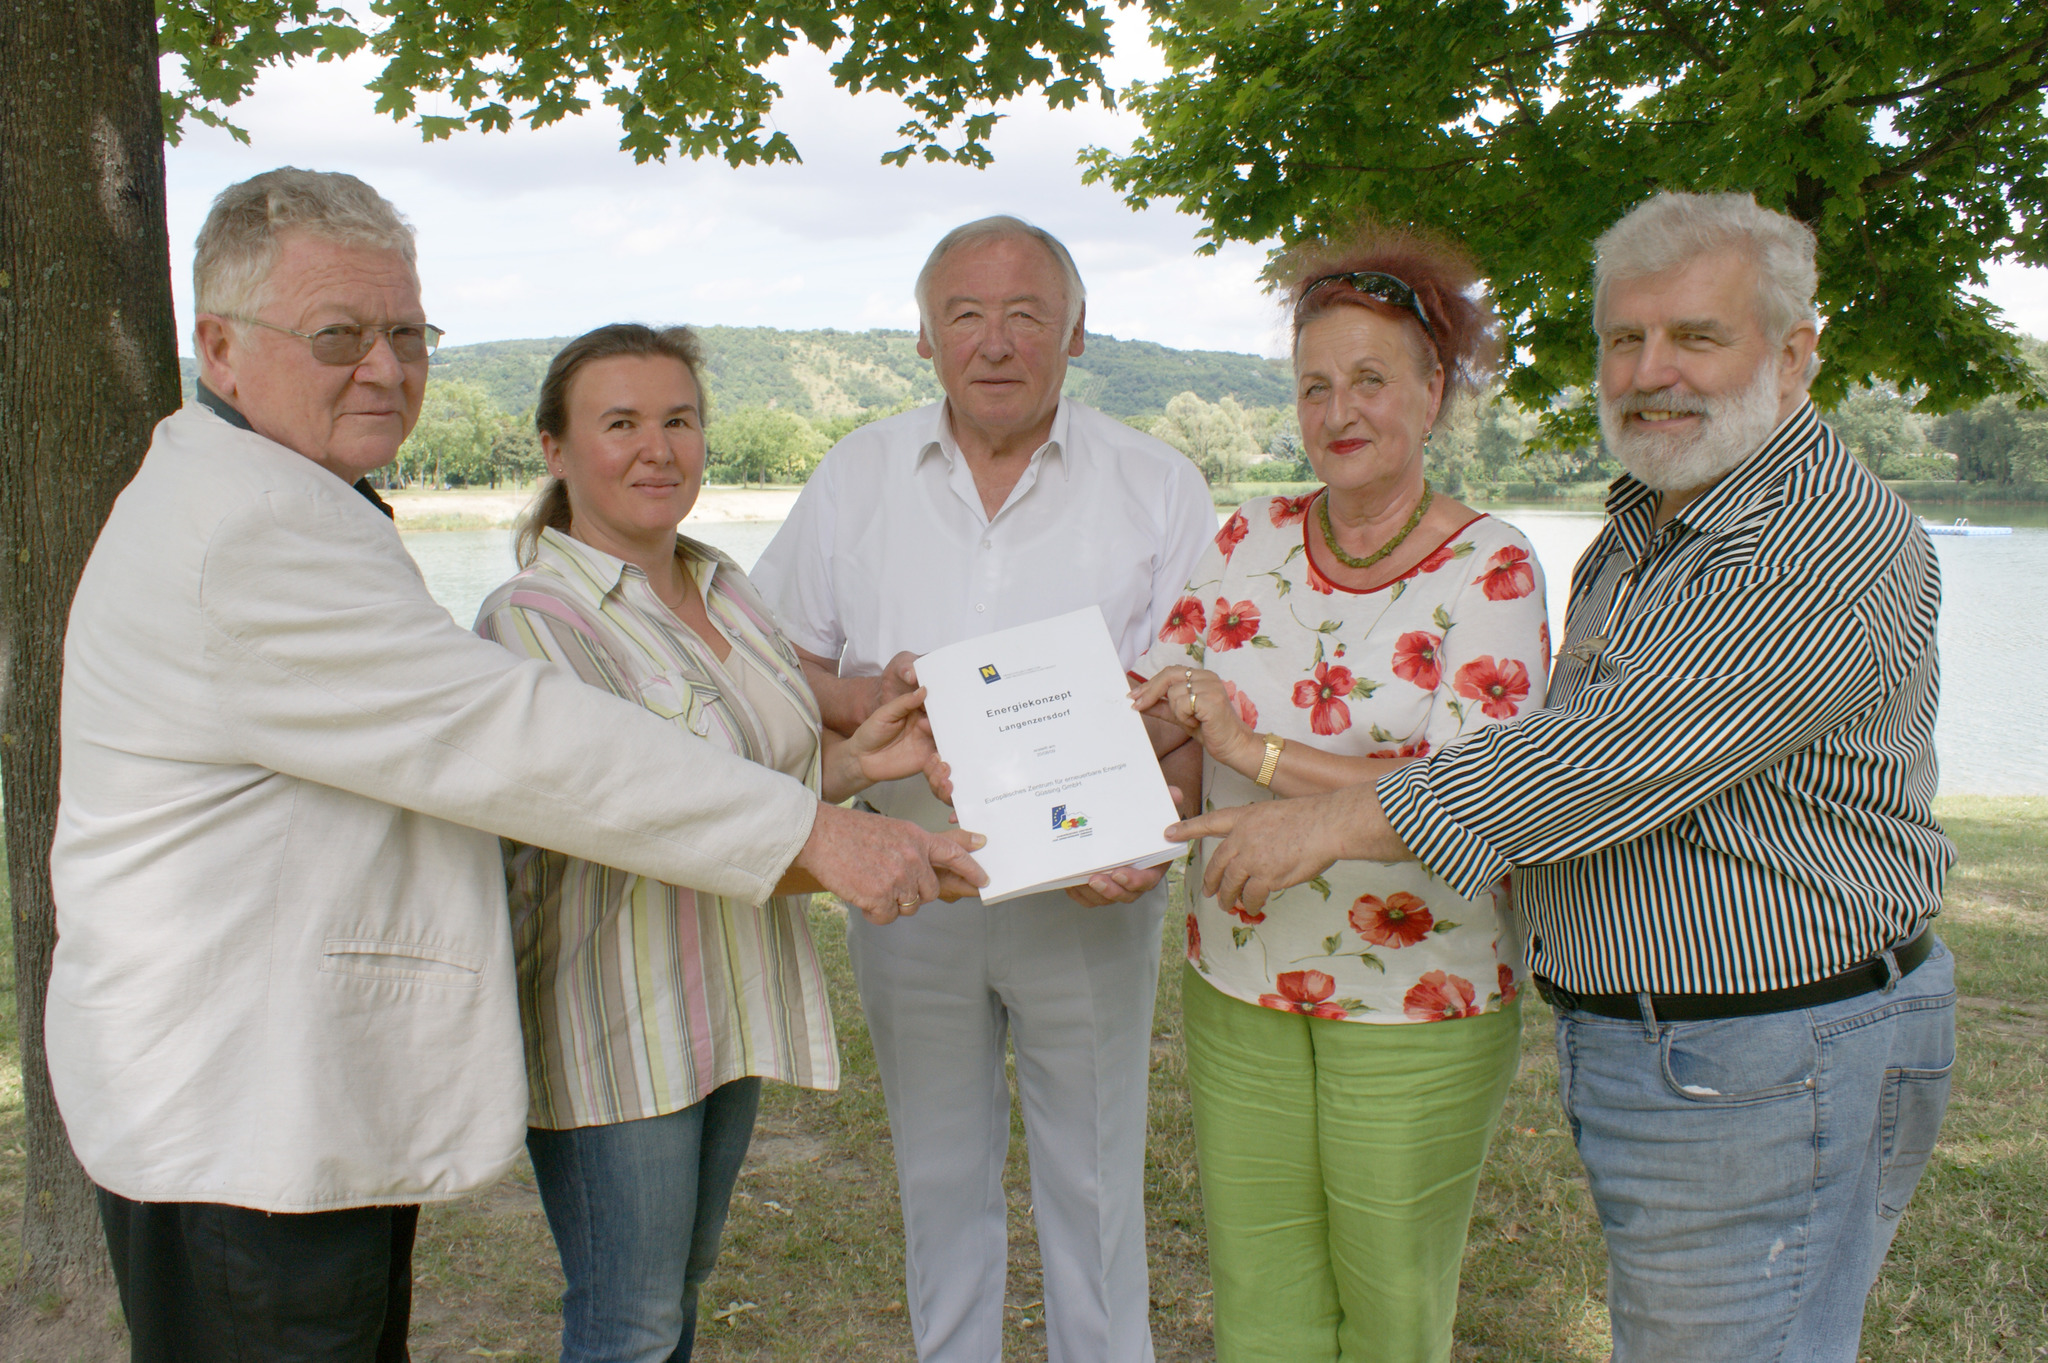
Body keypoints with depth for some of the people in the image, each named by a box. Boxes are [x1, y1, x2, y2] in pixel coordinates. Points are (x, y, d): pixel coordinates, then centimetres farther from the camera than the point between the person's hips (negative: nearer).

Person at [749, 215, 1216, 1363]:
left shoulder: (1158, 485, -2)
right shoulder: (858, 476, 4)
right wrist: (853, 698, -14)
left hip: (1085, 897, -2)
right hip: (907, 881, 2)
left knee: (1094, 1186, 10)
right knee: (941, 1183, 17)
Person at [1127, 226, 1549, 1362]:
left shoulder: (1490, 568, -11)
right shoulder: (1251, 541, 1)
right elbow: (1149, 703, 4)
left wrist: (1253, 750, -26)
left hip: (1419, 1010, -3)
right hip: (1236, 986, 4)